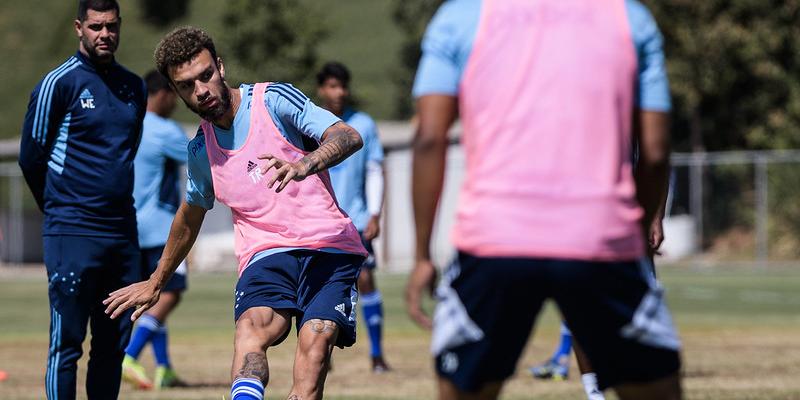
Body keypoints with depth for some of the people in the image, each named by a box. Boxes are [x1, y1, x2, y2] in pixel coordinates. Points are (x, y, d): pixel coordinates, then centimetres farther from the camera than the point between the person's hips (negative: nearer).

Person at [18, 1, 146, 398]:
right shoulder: (59, 83, -6)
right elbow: (31, 157, 1)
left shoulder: (133, 87, 13)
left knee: (113, 346, 7)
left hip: (122, 232, 6)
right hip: (73, 233, -6)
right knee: (66, 345, -6)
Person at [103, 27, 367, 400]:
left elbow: (348, 137, -11)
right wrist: (156, 282, 43)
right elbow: (189, 217, 33)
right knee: (252, 326, -31)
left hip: (328, 246, -2)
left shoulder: (274, 100, 0)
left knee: (317, 337, -29)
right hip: (266, 252, 2)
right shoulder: (201, 149, 15)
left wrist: (304, 166, -32)